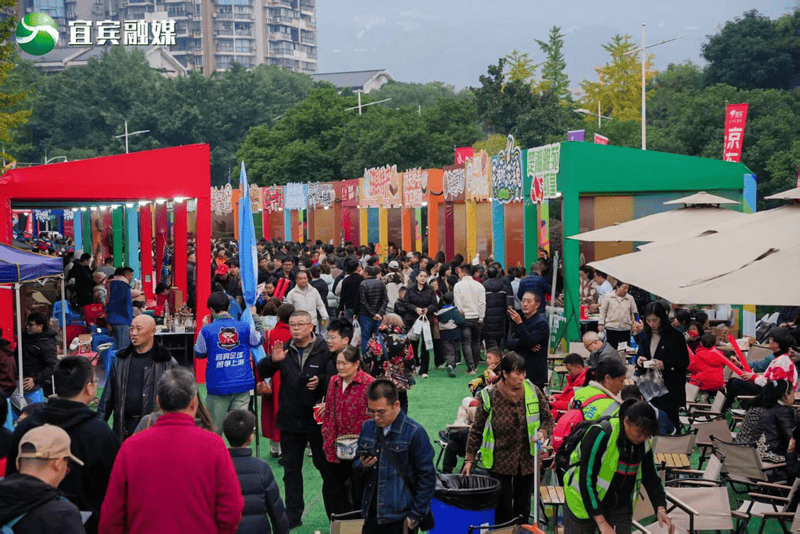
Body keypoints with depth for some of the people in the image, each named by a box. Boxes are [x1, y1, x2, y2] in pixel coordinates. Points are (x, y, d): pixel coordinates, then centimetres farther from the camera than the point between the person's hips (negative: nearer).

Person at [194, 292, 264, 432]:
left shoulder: (206, 331, -8)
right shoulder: (245, 327, -2)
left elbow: (199, 353, 7)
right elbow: (257, 341, 18)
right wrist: (257, 322, 35)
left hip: (218, 387, -1)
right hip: (242, 384, 2)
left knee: (214, 429, 9)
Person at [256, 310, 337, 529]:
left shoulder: (324, 350, -6)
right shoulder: (285, 350, 6)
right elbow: (262, 372, 3)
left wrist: (321, 382, -26)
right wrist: (273, 361, -18)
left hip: (317, 420, -4)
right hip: (290, 419, 4)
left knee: (326, 467, 5)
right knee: (291, 469, 10)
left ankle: (335, 513, 15)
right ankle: (293, 515, 19)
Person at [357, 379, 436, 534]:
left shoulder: (415, 433, -9)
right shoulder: (367, 428, 7)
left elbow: (427, 477, -7)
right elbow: (357, 465, 19)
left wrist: (415, 515, -8)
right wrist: (362, 466, -5)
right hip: (371, 515, 5)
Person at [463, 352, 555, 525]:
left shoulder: (533, 391, -5)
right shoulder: (489, 396, -12)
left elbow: (549, 419, 6)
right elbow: (476, 430, -1)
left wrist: (543, 433, -15)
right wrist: (469, 459, 0)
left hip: (527, 461, 3)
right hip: (499, 463, -3)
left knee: (523, 510, 13)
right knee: (503, 512, 0)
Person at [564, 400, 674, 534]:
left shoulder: (644, 443, -4)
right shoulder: (601, 435, -25)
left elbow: (651, 478, 6)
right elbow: (586, 480, -27)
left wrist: (661, 509, -13)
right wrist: (601, 522, -30)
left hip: (618, 507, 5)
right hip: (583, 503, -5)